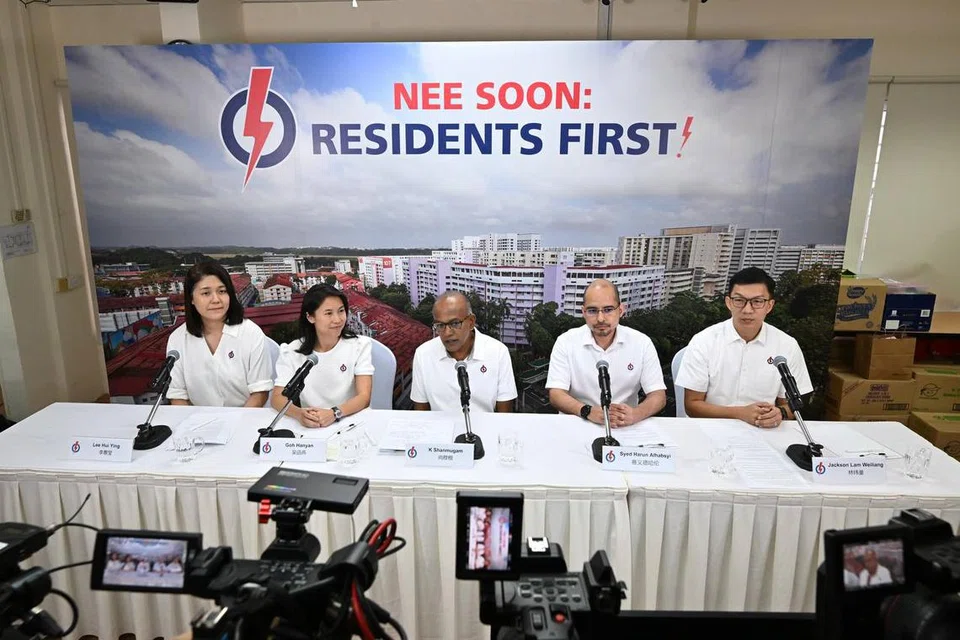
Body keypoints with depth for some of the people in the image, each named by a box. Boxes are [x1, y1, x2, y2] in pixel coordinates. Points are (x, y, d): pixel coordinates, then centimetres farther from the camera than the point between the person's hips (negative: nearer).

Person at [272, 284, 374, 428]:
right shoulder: (292, 351, 2)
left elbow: (364, 397, -10)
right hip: (310, 426, 1)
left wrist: (334, 413, -30)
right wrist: (299, 414, -28)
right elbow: (277, 398, -6)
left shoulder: (360, 345, -2)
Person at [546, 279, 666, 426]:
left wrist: (635, 414, -24)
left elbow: (658, 395, -3)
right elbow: (556, 395, -10)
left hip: (625, 428, 2)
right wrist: (588, 411, -28)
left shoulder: (642, 343, -1)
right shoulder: (565, 342, -4)